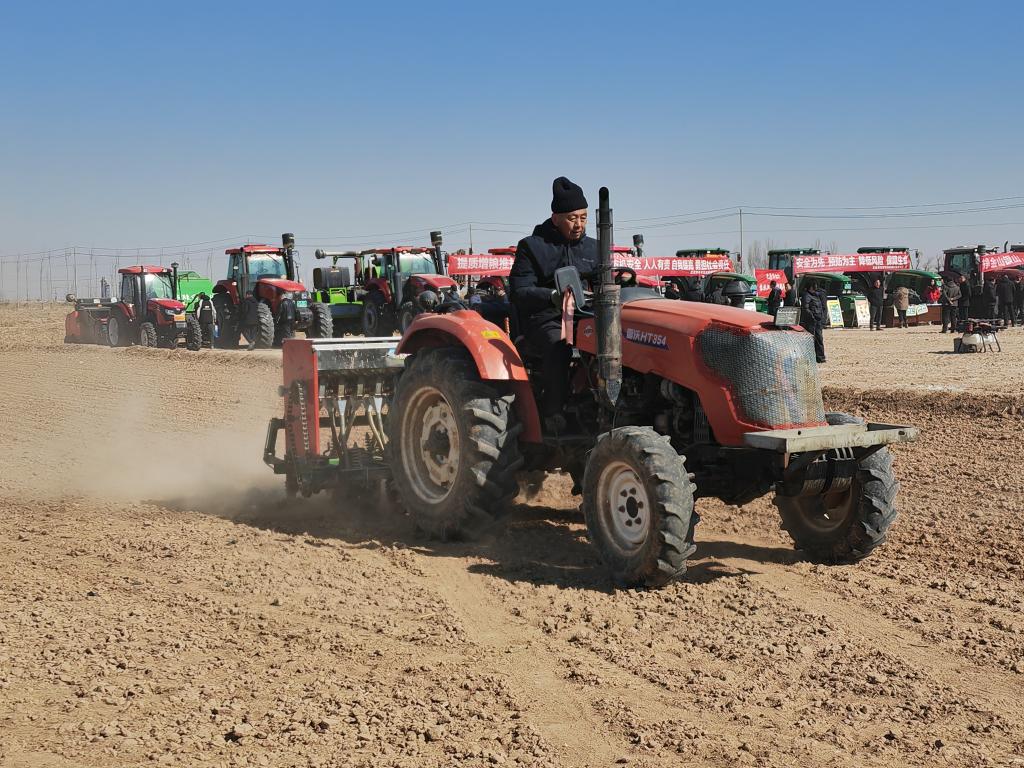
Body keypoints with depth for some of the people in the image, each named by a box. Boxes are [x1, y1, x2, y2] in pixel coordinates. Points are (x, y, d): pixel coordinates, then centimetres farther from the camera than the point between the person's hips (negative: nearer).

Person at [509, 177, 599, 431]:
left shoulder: (592, 247, 19)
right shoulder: (532, 247, 3)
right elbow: (519, 292, -5)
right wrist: (552, 296, -22)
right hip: (545, 319, -4)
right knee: (558, 344, -38)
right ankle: (553, 410, -28)